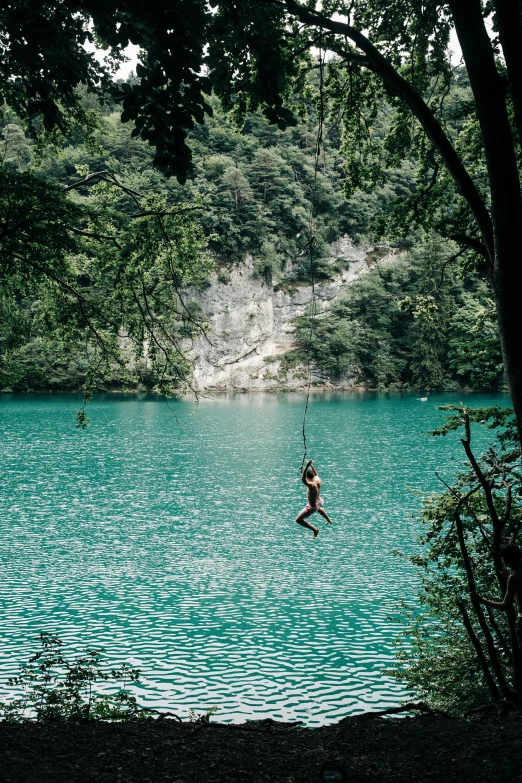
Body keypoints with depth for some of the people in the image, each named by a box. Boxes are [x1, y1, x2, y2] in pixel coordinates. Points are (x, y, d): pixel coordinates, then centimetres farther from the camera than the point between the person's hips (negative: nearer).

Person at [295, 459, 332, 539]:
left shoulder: (311, 485, -39)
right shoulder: (318, 479, -16)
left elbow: (303, 479, -56)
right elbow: (315, 473, 8)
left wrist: (307, 466, -61)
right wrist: (311, 465, 12)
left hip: (312, 507, -8)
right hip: (319, 501, 8)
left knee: (298, 520, 1)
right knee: (319, 508, 45)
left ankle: (314, 529, 2)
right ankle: (329, 520, 65)